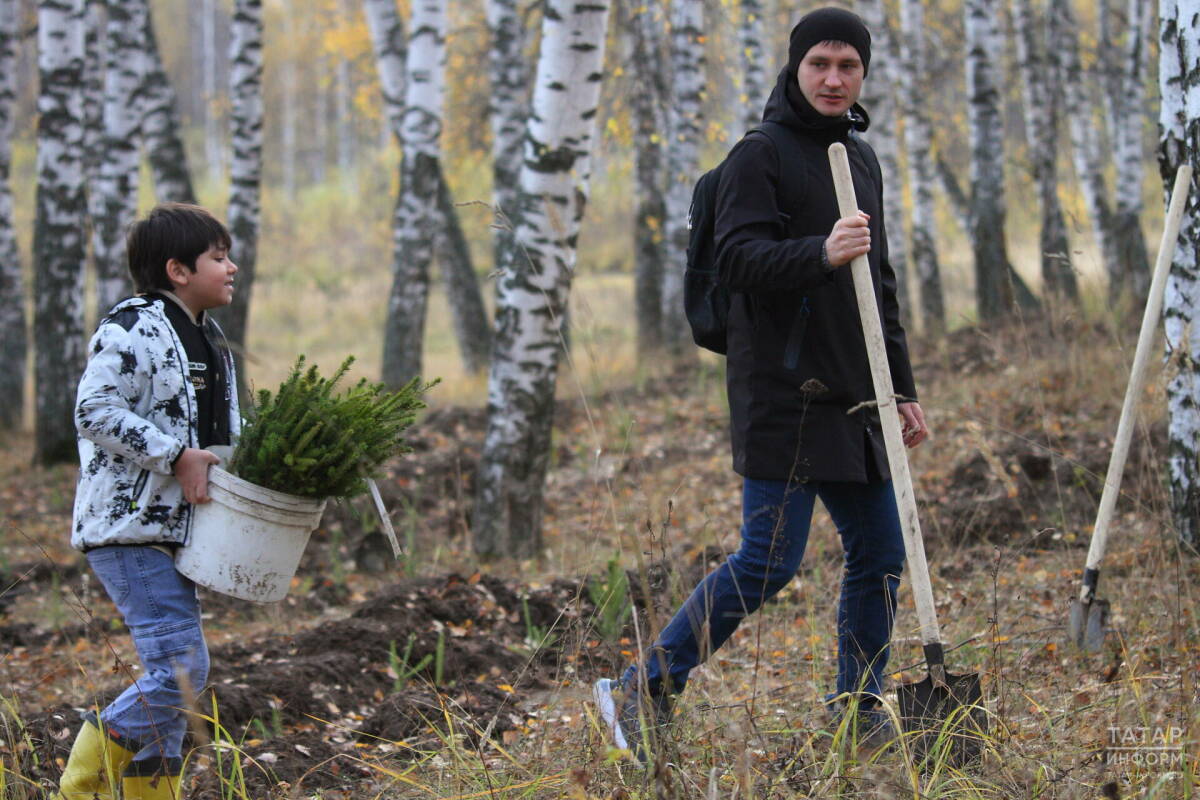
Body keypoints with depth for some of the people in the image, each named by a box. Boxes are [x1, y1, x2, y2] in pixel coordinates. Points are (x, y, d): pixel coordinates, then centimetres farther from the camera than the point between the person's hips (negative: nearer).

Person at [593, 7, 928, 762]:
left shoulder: (863, 160, 19)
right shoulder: (761, 156, -6)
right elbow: (738, 260, -17)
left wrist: (903, 389, 23)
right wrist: (820, 254, -33)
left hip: (850, 401, 8)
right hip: (782, 395, -8)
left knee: (880, 554, 8)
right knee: (769, 561, -11)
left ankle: (860, 711, 21)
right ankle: (642, 693, -3)